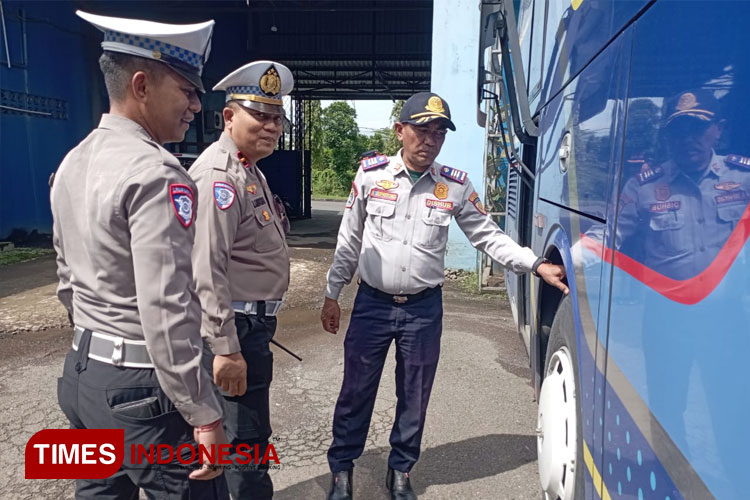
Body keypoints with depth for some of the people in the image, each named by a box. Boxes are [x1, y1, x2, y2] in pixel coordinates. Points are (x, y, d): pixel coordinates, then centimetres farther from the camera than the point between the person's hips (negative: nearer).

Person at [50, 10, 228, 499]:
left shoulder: (72, 163, 8)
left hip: (82, 373, 9)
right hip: (142, 387, -9)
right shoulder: (155, 173, -20)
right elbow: (165, 315, -25)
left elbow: (68, 281, 16)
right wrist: (204, 416, -18)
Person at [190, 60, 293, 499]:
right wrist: (225, 348, -26)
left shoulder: (250, 171, 14)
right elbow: (207, 269, -26)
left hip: (254, 322, 10)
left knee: (248, 429, 23)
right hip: (237, 327, -10)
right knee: (247, 435, 4)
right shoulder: (220, 175, -19)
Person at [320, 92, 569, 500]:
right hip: (371, 303, -1)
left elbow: (488, 236, 3)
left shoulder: (456, 186, -3)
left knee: (414, 398, 14)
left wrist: (537, 265, -8)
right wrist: (332, 294, 5)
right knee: (356, 391, 11)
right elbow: (349, 241, 2)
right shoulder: (370, 174, -4)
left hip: (424, 308, 1)